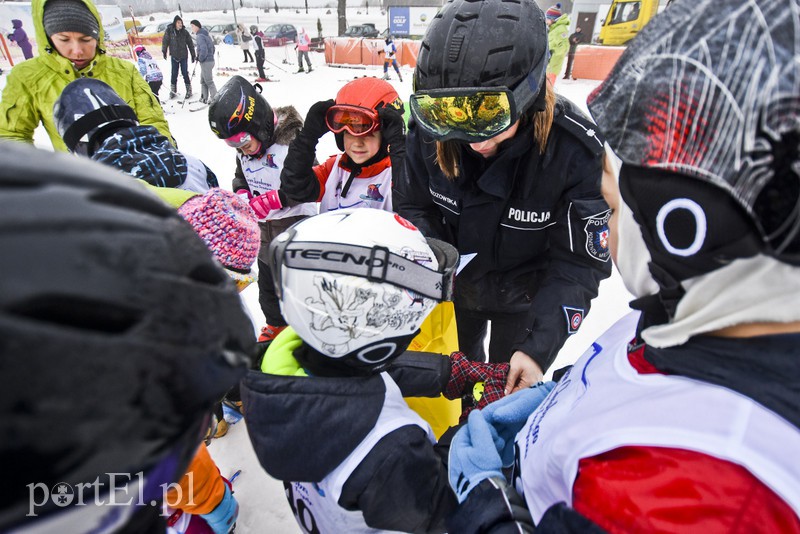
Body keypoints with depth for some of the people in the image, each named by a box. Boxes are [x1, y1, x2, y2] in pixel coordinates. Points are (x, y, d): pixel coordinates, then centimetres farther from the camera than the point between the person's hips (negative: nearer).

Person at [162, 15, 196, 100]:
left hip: (183, 56, 0)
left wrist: (193, 55, 4)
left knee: (185, 73, -2)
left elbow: (190, 44, 5)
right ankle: (173, 90, 16)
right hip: (174, 56, 0)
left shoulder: (185, 32, -1)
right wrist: (164, 51, -3)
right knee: (174, 74, 5)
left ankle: (189, 90, 8)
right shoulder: (169, 30, -3)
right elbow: (165, 41, 1)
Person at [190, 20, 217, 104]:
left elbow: (204, 49, -25)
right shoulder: (206, 35, 14)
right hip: (210, 60, 10)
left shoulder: (200, 36, -15)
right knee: (203, 81, 17)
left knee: (209, 81, -3)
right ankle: (204, 98, 23)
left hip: (206, 62, -10)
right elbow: (212, 48, 19)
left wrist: (200, 58, -12)